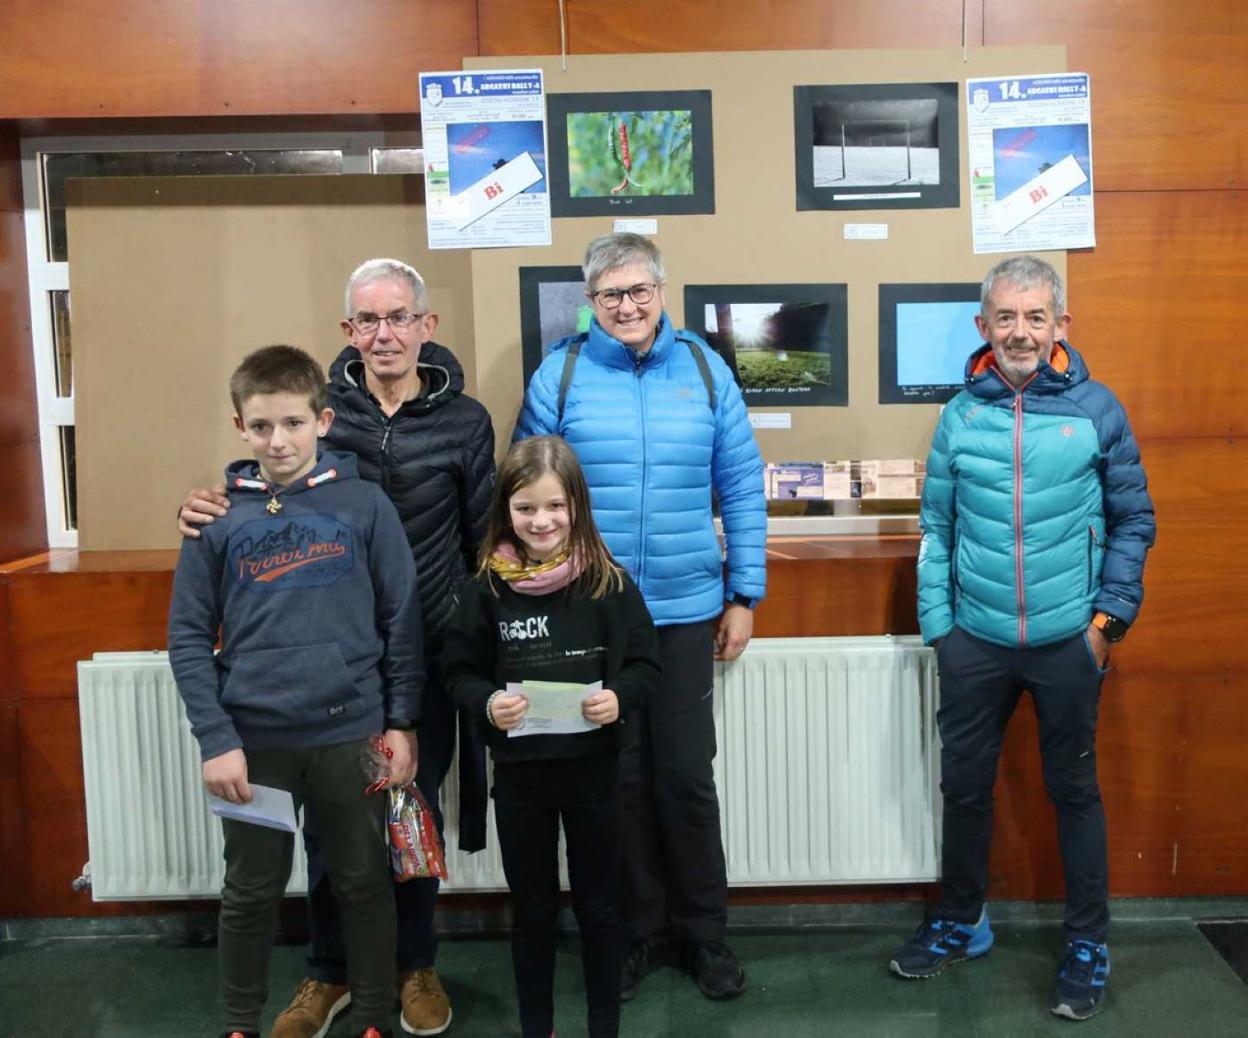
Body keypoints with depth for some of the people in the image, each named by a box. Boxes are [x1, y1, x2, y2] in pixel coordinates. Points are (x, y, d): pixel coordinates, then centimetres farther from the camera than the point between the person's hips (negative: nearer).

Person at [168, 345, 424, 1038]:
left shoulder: (364, 504, -3)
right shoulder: (218, 515, -2)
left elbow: (402, 618, -1)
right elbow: (188, 637, -2)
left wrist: (402, 722, -3)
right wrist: (215, 740, -9)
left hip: (351, 733, 0)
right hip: (253, 739, 1)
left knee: (364, 883, 13)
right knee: (251, 892, 14)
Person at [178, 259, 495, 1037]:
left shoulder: (464, 420, -2)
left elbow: (484, 543, 3)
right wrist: (210, 511, -14)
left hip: (425, 654, 0)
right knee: (328, 814, 10)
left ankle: (416, 964, 34)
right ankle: (330, 971, 32)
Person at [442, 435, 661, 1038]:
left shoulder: (607, 582, -8)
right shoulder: (488, 588, -6)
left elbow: (645, 661, -2)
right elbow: (460, 670, 1)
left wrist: (620, 697, -20)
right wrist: (486, 701, -18)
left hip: (594, 765, -1)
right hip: (518, 769, 1)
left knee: (599, 905, 14)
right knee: (532, 908, 17)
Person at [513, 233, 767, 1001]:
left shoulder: (704, 369, 0)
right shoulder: (559, 374, -2)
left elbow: (743, 488, 3)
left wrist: (746, 596, 2)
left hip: (687, 610, 0)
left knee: (687, 774, 8)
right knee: (620, 777, 12)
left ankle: (705, 931, 27)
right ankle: (643, 928, 30)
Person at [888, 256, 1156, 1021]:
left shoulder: (1097, 409, -4)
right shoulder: (961, 415, 0)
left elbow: (1133, 521, 1)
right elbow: (938, 529, 3)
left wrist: (1110, 616, -5)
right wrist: (938, 625, 1)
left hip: (1068, 640, -2)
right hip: (976, 639, 2)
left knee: (1074, 790, 12)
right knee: (965, 786, 13)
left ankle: (1089, 946, 29)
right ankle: (961, 923, 34)